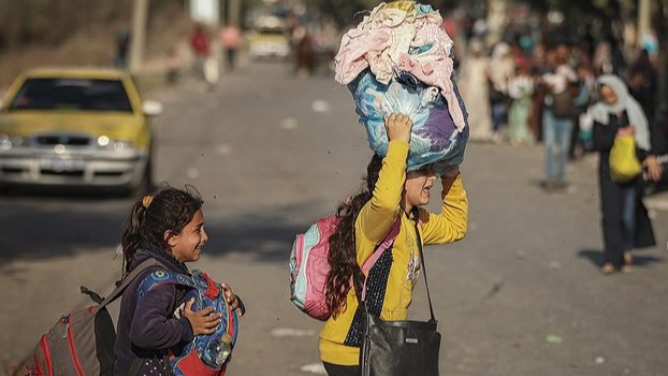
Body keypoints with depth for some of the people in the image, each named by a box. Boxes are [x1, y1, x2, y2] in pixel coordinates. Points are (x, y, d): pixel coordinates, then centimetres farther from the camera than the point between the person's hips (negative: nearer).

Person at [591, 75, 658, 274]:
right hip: (609, 169, 0)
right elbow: (597, 143, -4)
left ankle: (627, 250, 20)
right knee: (611, 213, -7)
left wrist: (648, 157, -15)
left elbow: (643, 136, 0)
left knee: (628, 215, -3)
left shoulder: (633, 110, 2)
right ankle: (612, 258, -5)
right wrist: (617, 136, -15)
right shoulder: (600, 114, 1)